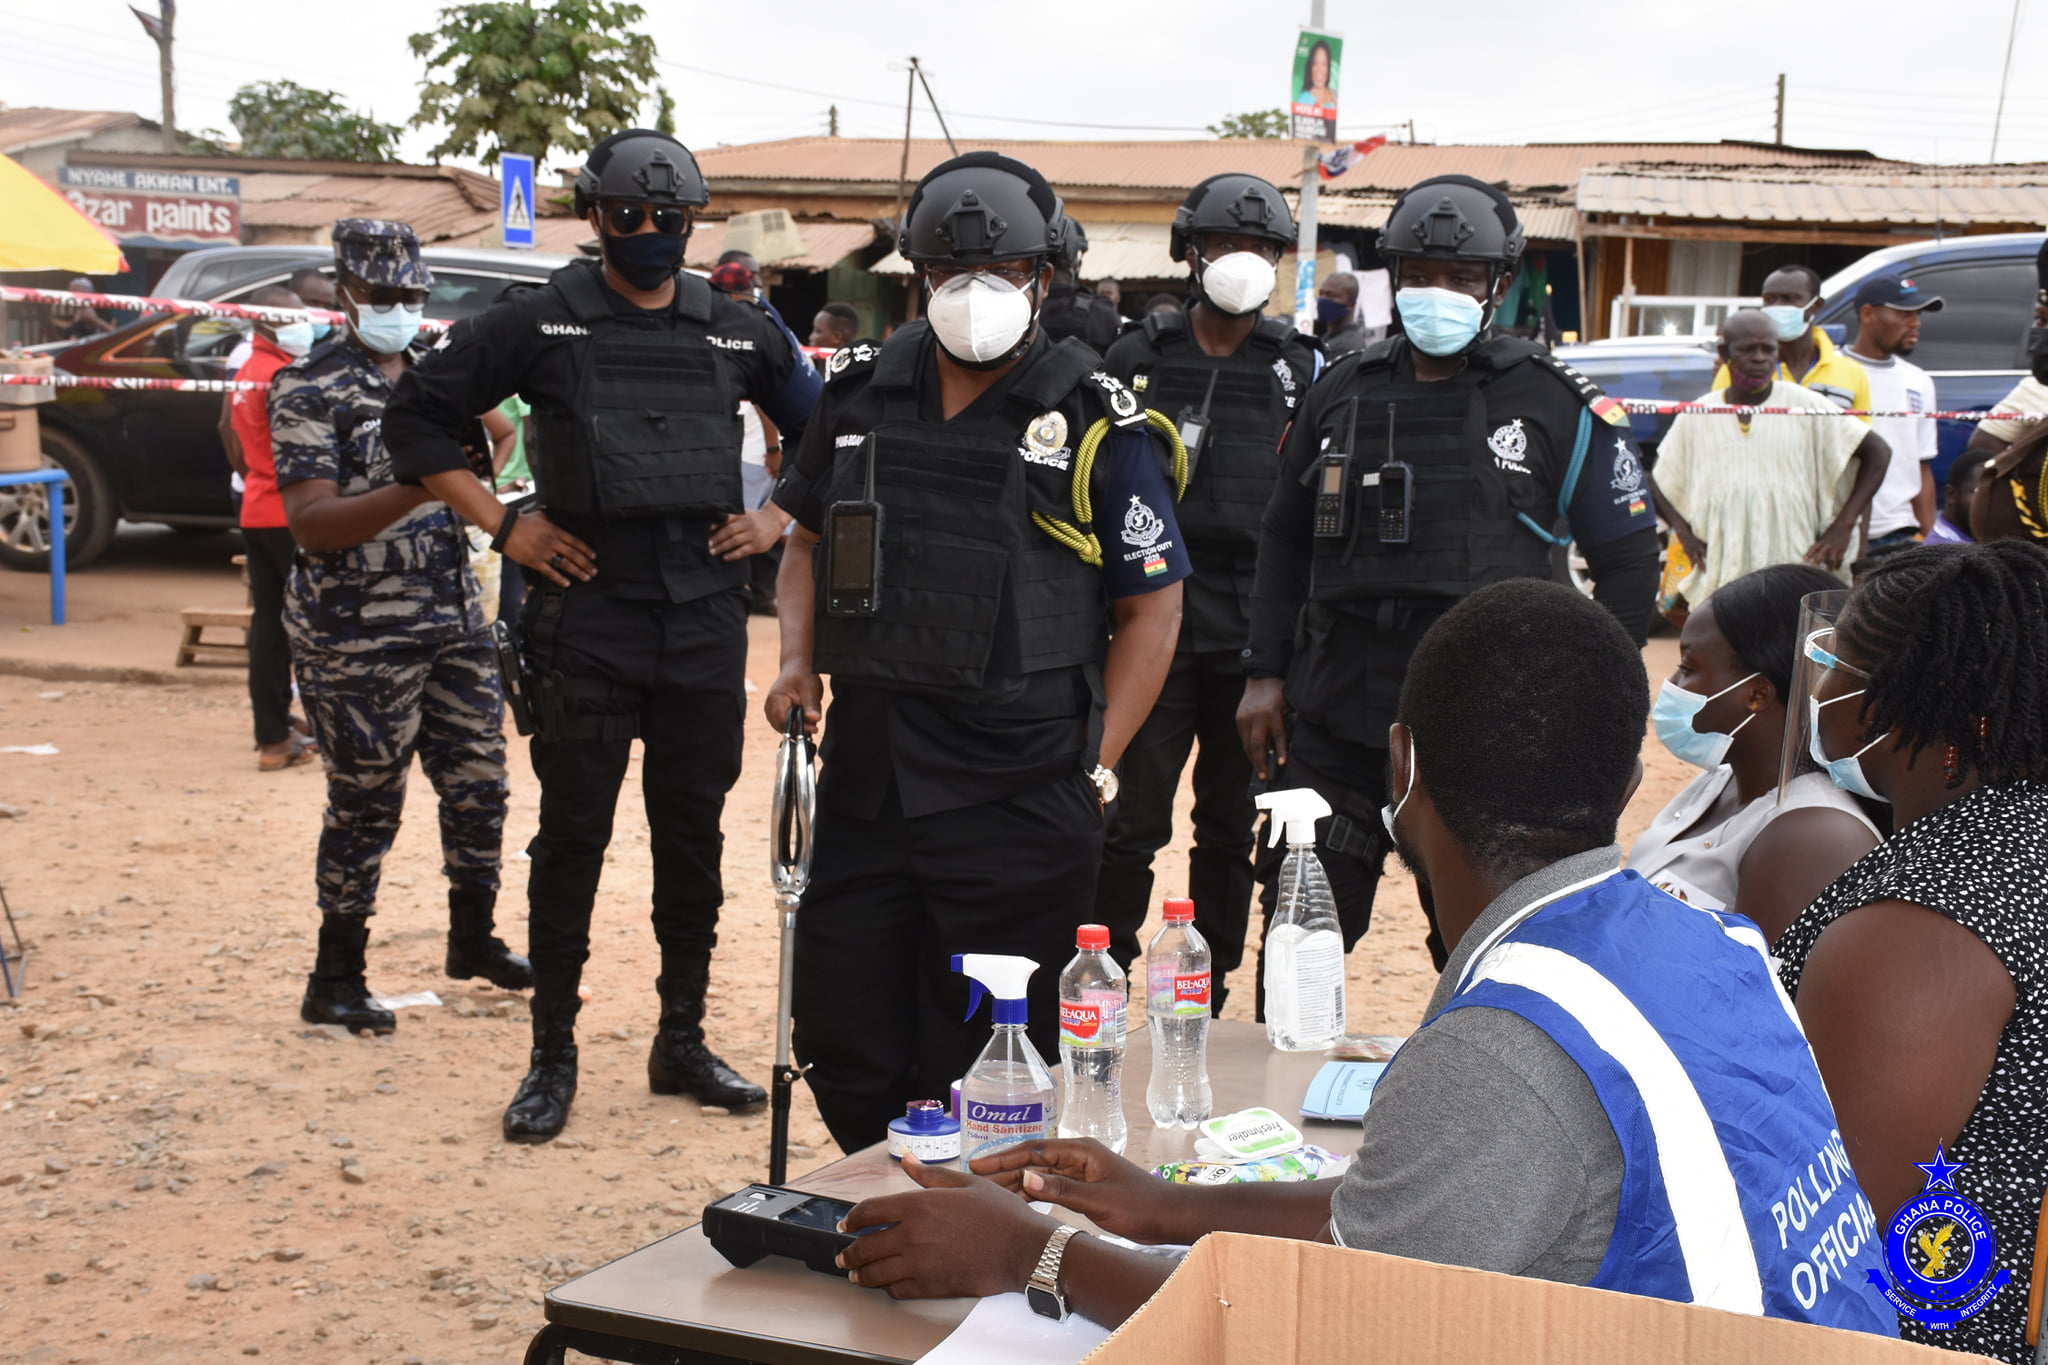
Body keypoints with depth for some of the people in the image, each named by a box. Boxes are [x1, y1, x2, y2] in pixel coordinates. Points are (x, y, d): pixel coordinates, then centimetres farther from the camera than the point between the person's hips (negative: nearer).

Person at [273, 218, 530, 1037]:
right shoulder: (309, 389, -9)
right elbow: (312, 523, -18)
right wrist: (417, 489, -29)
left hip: (453, 617, 7)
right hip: (358, 635, -6)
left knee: (480, 782, 12)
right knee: (365, 805, 1)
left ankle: (473, 939, 31)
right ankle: (335, 979, 14)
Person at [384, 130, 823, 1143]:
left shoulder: (740, 333, 9)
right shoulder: (540, 324, 0)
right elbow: (418, 414, 3)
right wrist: (501, 524, -3)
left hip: (705, 629, 3)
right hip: (584, 625, -3)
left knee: (694, 839, 10)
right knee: (572, 839, 1)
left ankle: (682, 1041, 22)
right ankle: (552, 1056, 11)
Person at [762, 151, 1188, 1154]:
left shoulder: (1092, 420, -4)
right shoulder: (860, 393, 8)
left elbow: (1152, 600, -1)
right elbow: (810, 538, 21)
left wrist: (1095, 764, -6)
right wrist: (797, 659, 4)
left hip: (1020, 798, -5)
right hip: (865, 773, 5)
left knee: (992, 1068, 0)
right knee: (843, 1044, 13)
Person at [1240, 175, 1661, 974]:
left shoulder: (1559, 407, -1)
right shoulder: (1343, 391, 9)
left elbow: (1628, 560, 4)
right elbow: (1285, 537, 18)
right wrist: (1266, 674, 10)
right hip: (1332, 721, 3)